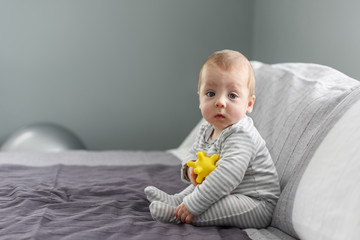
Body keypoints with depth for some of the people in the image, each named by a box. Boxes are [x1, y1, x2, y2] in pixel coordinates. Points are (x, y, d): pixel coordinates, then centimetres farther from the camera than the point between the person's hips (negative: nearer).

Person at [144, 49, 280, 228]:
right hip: (227, 192, 10)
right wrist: (191, 168, -9)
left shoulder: (241, 137, -29)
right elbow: (195, 152, 17)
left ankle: (176, 214, -25)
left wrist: (193, 205, -35)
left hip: (258, 206, -10)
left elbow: (226, 177, -37)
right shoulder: (208, 130, 1)